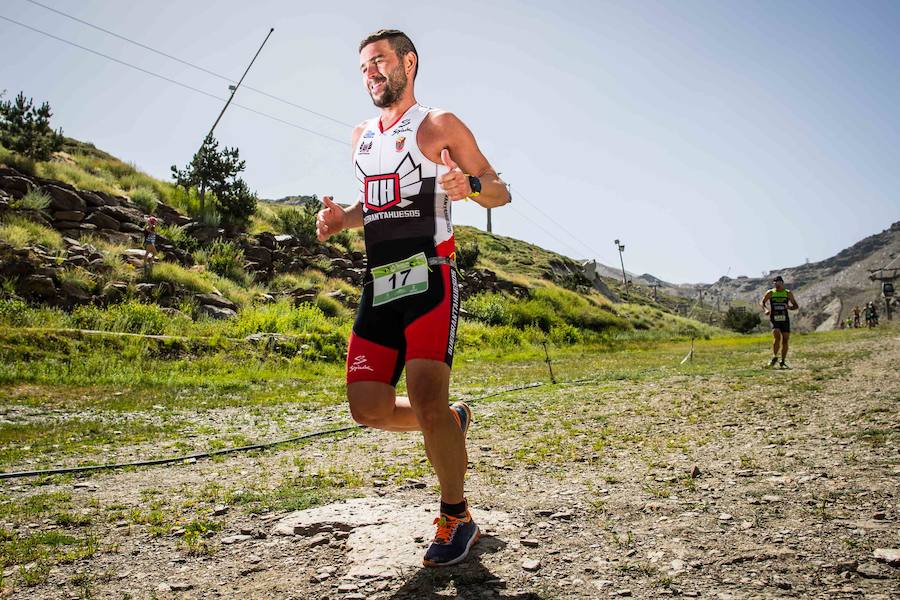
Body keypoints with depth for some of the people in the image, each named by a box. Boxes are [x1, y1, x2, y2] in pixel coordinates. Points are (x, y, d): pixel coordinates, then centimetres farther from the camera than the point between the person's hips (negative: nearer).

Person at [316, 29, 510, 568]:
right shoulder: (362, 138, 21)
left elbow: (501, 193, 2)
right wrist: (343, 217, 9)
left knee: (426, 401, -16)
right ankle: (453, 421, 28)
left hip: (429, 280, -6)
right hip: (379, 286, 6)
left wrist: (472, 186, -22)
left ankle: (457, 519, 4)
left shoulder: (439, 125, 2)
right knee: (368, 407, 0)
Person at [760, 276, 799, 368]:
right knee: (777, 336, -23)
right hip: (774, 319, -2)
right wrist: (766, 309, -18)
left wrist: (789, 307, -14)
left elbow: (796, 306, 9)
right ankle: (774, 357, -13)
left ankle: (782, 362, 14)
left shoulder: (788, 293, 6)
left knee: (785, 340, 4)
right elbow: (761, 302, 4)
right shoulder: (770, 293, 4)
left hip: (785, 319, 2)